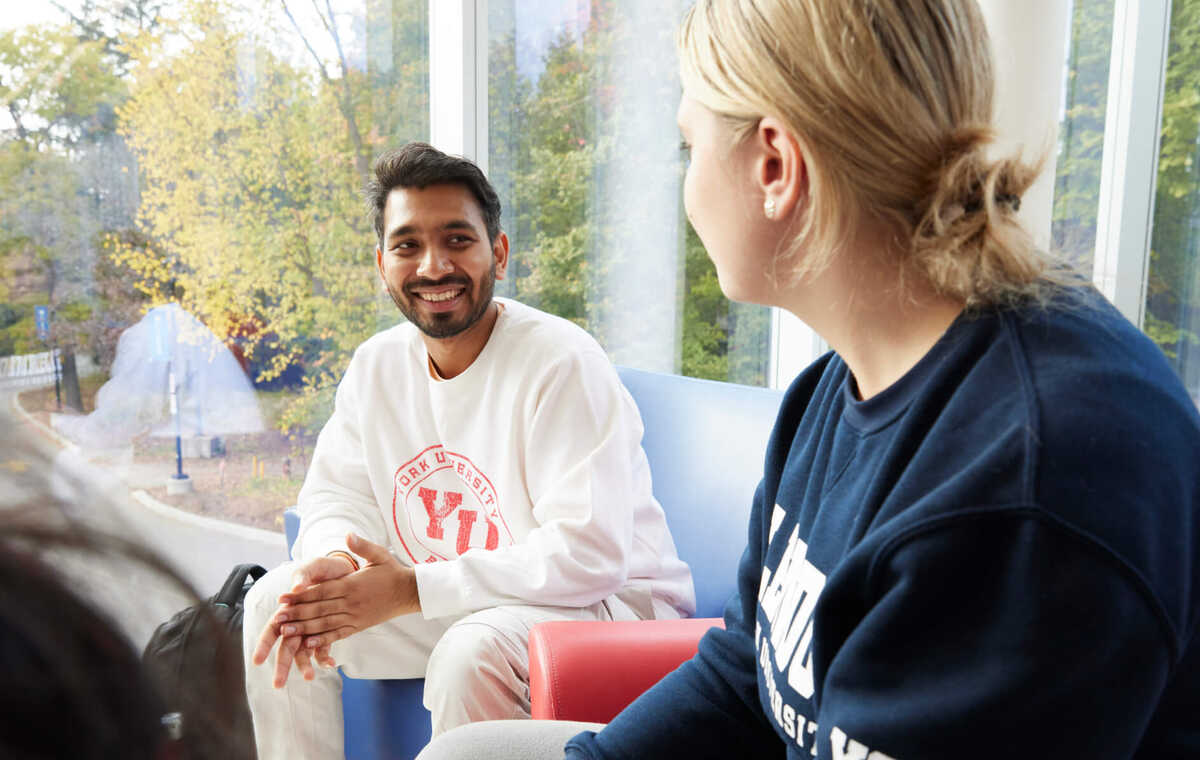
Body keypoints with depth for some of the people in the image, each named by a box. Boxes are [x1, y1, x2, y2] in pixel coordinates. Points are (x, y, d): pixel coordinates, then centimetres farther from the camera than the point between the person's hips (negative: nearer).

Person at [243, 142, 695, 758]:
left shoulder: (561, 363, -22)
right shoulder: (376, 366, 2)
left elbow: (589, 554, -26)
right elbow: (338, 499, 4)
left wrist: (413, 588, -27)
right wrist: (330, 566, -21)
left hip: (611, 601, -6)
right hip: (450, 608, 7)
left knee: (473, 648, -35)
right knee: (275, 601, -4)